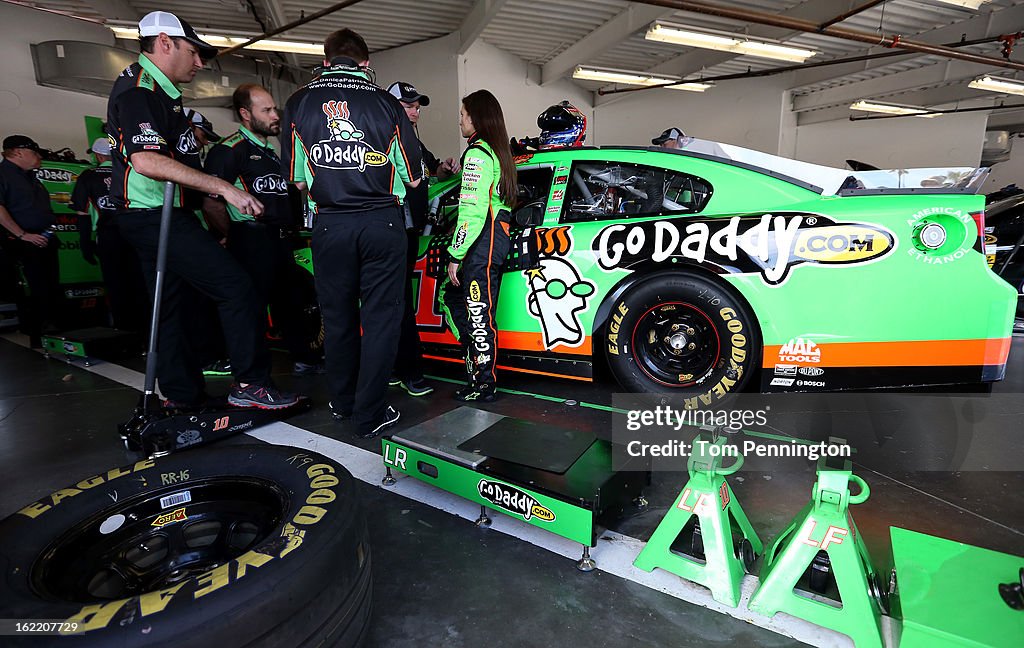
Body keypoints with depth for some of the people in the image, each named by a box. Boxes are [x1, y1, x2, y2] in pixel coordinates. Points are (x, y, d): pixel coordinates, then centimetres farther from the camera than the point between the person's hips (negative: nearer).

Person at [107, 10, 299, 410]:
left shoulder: (158, 91, 21)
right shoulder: (139, 90, -12)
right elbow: (146, 160, -26)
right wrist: (224, 188, -27)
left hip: (159, 219, 11)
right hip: (158, 217, -11)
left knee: (170, 307, 12)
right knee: (237, 288, -15)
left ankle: (181, 397, 20)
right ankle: (250, 384, -11)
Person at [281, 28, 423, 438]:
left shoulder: (299, 102, 5)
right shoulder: (386, 104, 0)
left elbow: (297, 179, 7)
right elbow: (413, 177, 4)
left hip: (329, 225, 2)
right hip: (382, 223, -2)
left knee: (337, 315, 16)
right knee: (380, 316, 4)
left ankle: (342, 401, 30)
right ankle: (370, 415, 7)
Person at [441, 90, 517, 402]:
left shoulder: (478, 154, -10)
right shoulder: (499, 151, 19)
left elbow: (472, 211, -18)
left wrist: (456, 256, -15)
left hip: (482, 242, -10)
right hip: (498, 234, 10)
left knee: (479, 313, -4)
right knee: (450, 295, 18)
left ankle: (484, 385, 6)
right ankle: (476, 356, 23)